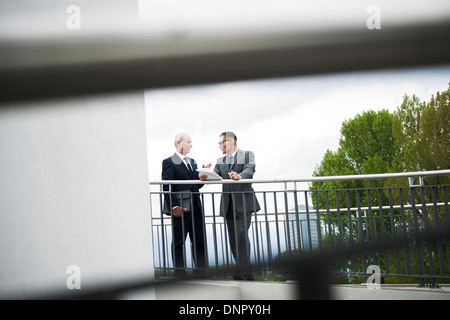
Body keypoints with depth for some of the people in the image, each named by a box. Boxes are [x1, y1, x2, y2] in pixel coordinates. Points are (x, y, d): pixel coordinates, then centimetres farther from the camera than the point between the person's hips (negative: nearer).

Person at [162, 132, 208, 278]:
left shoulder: (192, 162, 18)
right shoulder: (169, 162, -4)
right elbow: (167, 187, -11)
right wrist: (173, 207, -18)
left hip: (196, 208, 7)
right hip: (180, 209, -7)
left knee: (199, 242, 9)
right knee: (178, 243, 3)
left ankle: (200, 273, 17)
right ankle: (180, 276, 11)